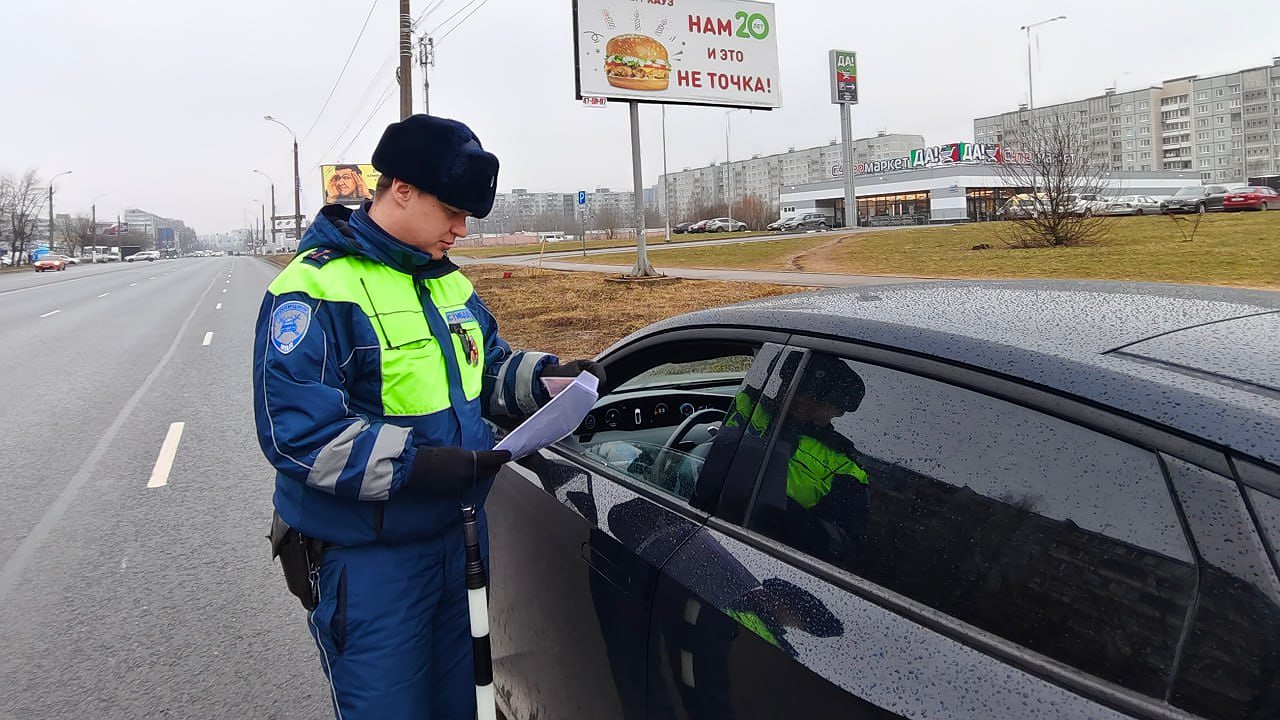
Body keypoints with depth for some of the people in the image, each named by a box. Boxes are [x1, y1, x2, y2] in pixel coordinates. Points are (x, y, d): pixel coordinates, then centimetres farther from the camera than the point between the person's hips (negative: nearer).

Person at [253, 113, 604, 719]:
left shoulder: (447, 283, 8)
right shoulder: (316, 288, -18)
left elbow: (489, 372, 18)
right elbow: (296, 429, -25)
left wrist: (545, 376, -2)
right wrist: (414, 465, -33)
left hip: (447, 537, 8)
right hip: (364, 559, -7)